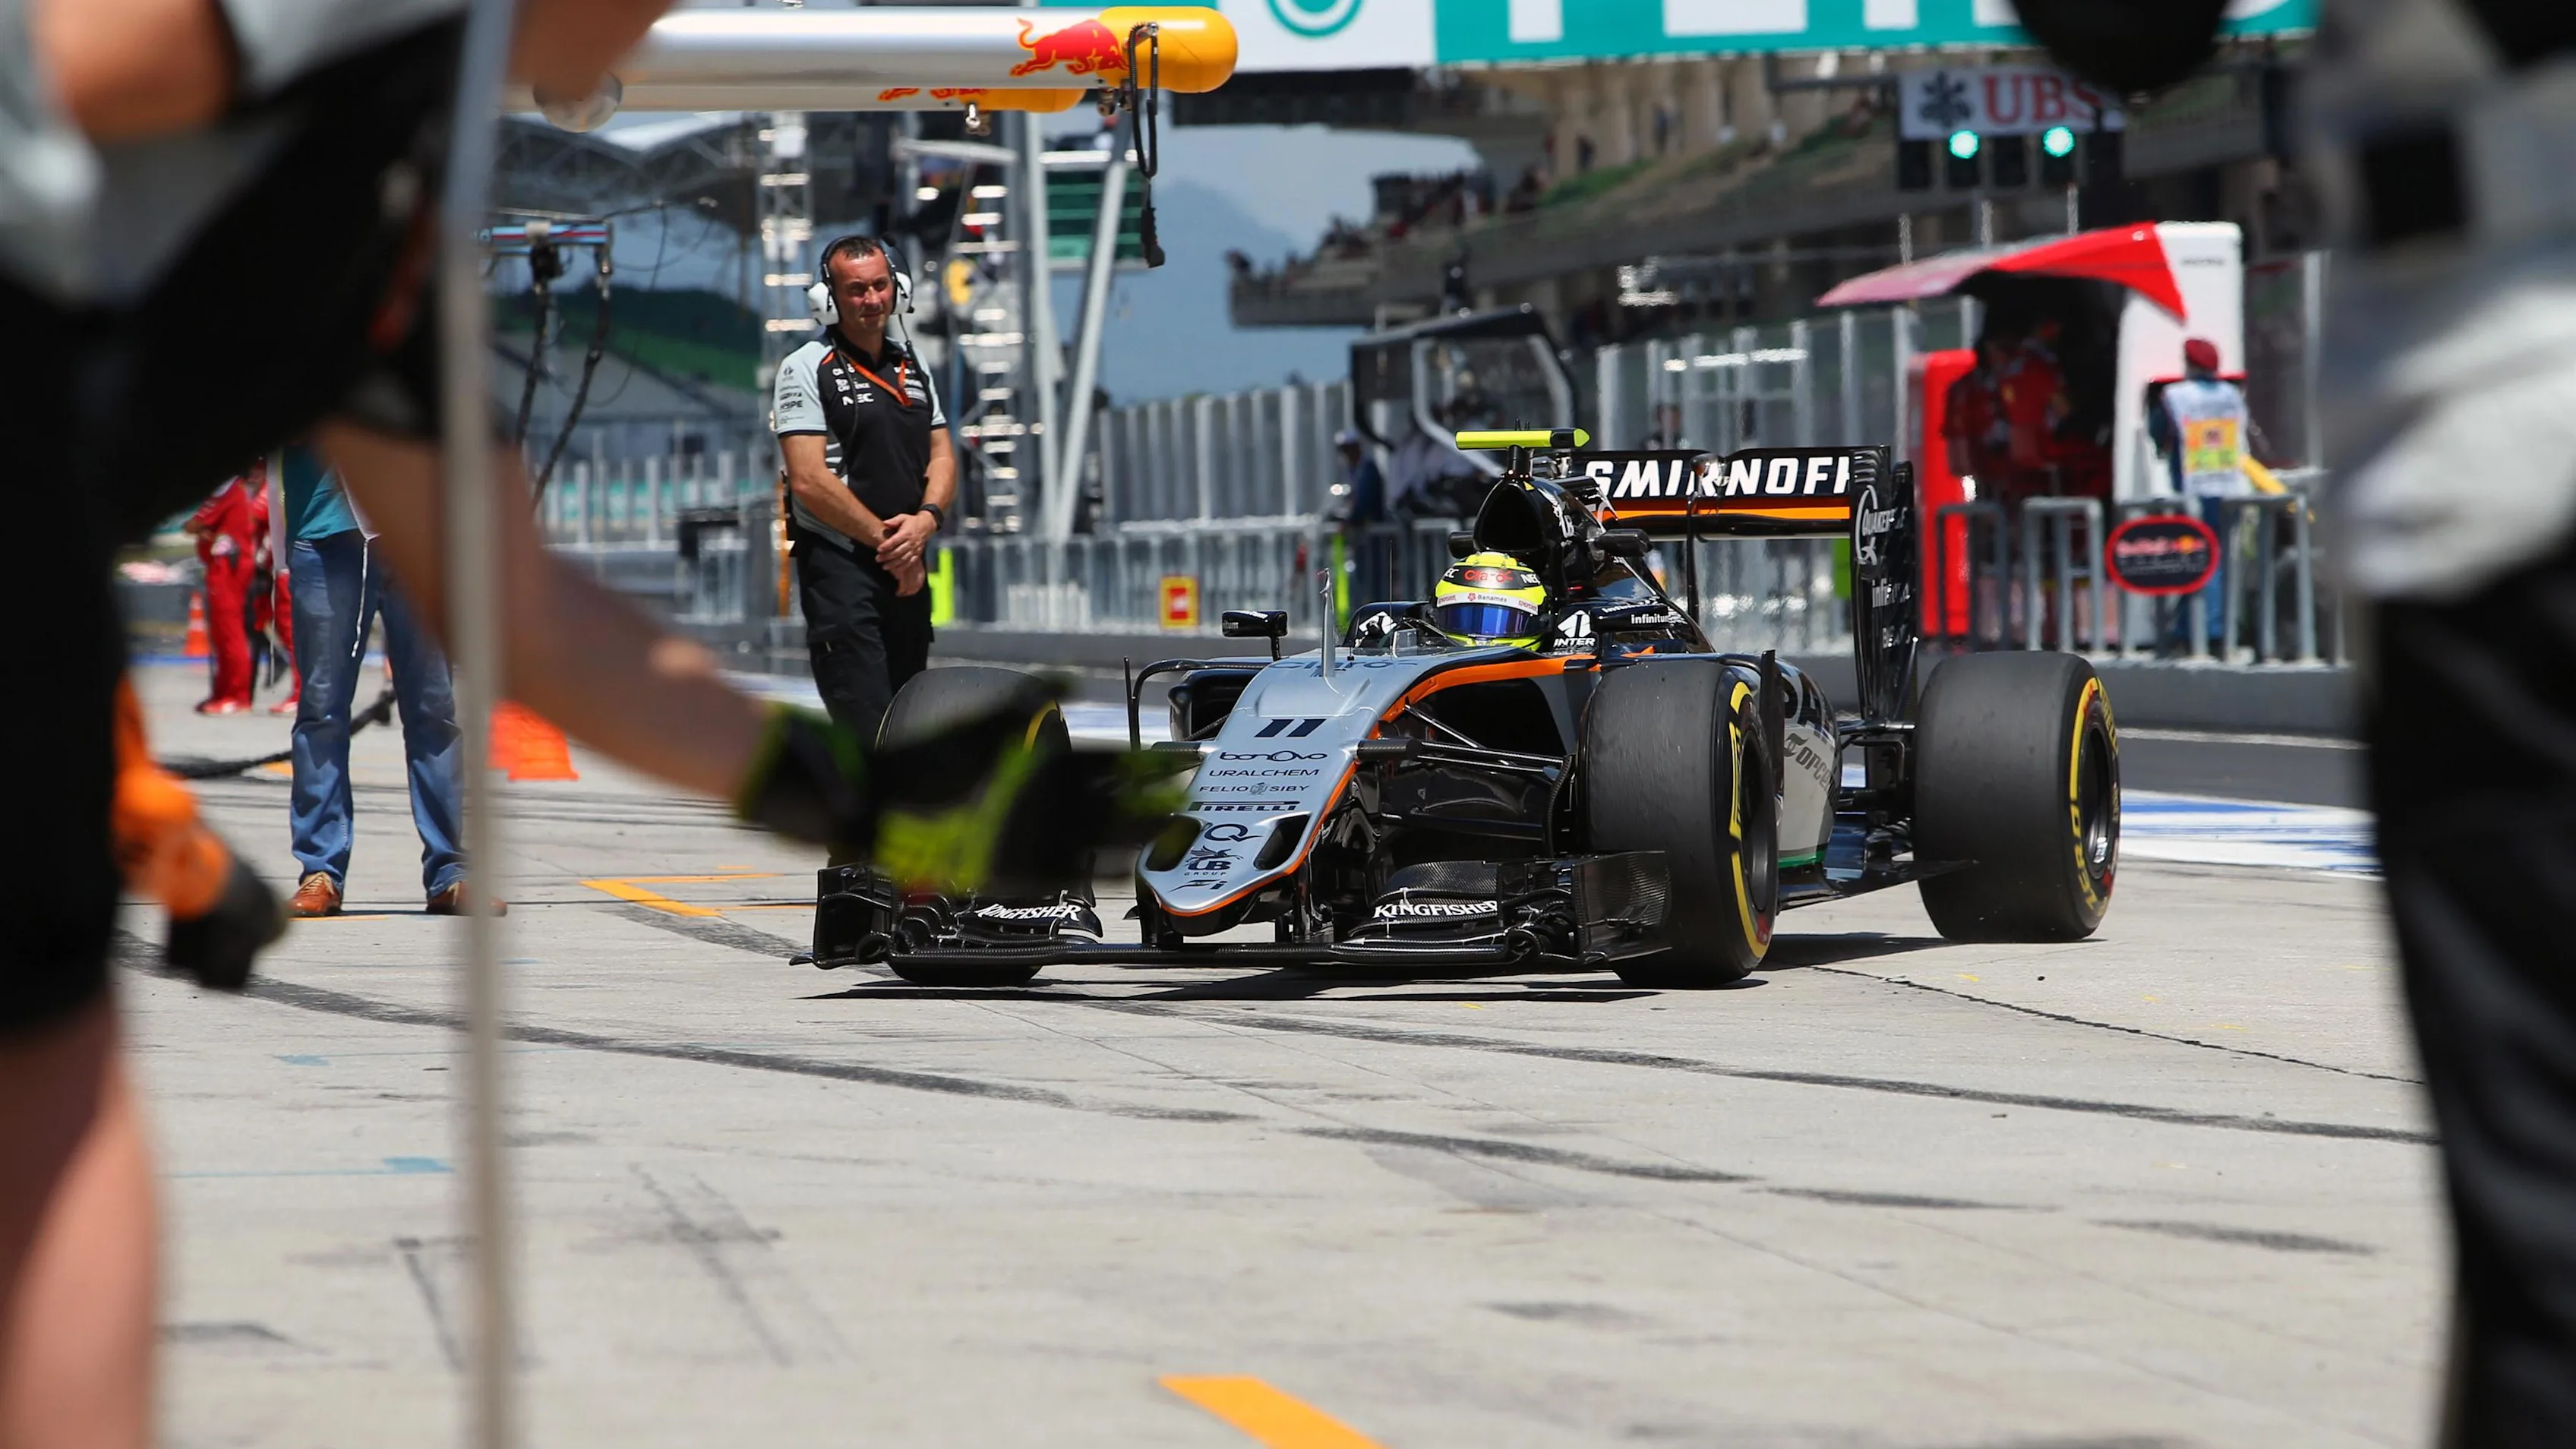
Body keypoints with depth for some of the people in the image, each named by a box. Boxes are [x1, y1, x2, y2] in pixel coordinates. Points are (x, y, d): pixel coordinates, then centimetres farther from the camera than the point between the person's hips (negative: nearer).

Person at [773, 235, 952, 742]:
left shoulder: (913, 368, 16)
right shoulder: (808, 368, -5)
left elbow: (942, 458, 13)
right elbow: (809, 481, -13)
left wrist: (926, 520, -9)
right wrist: (885, 539, -12)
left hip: (907, 573, 7)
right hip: (840, 565, -7)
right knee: (869, 734, -16)